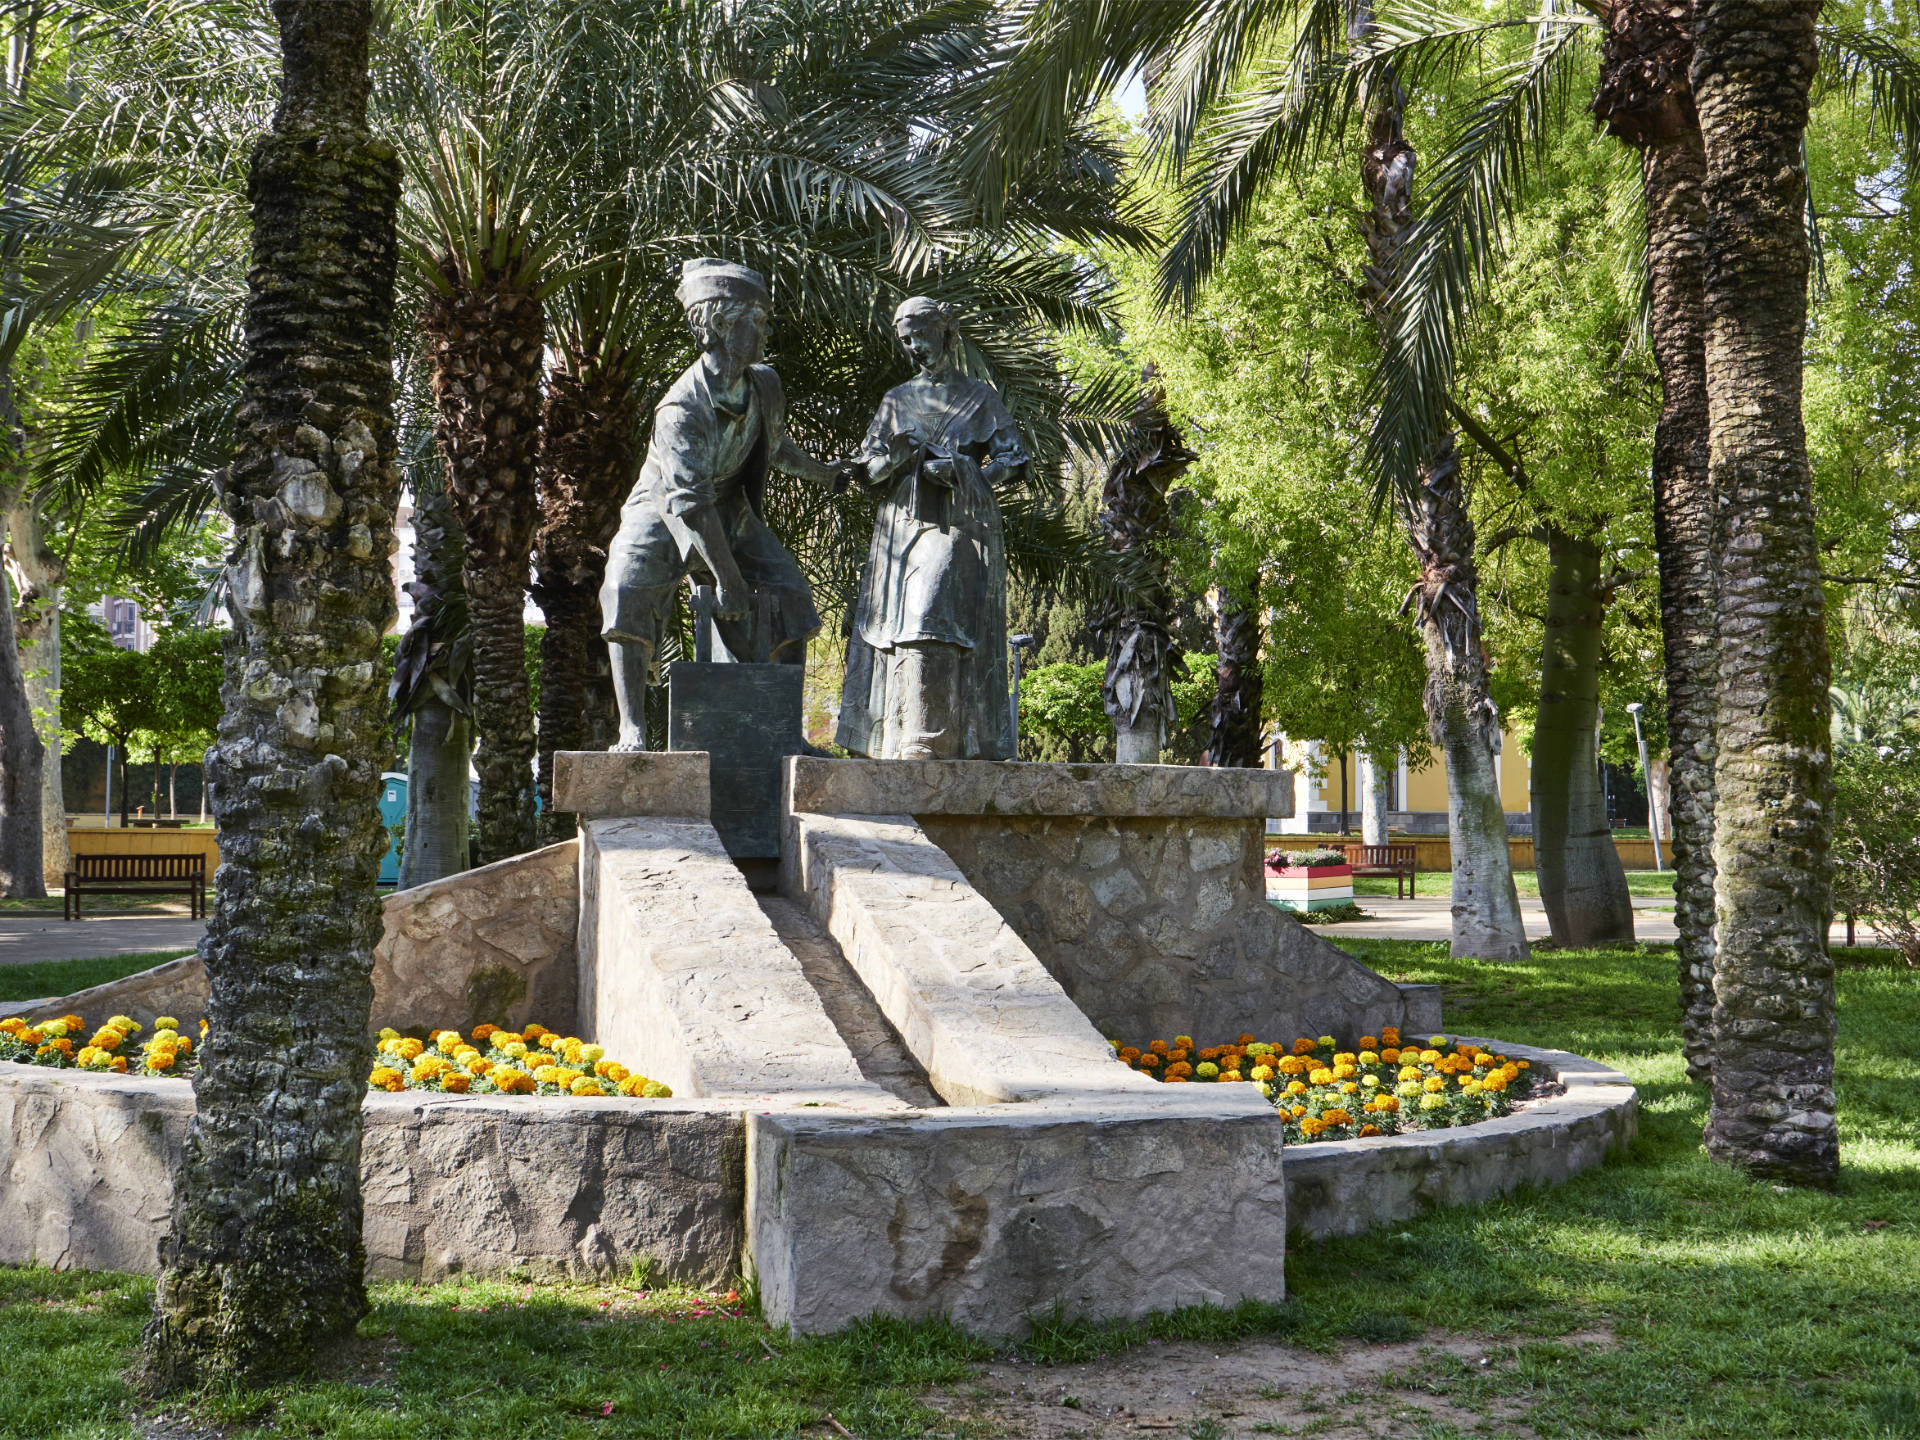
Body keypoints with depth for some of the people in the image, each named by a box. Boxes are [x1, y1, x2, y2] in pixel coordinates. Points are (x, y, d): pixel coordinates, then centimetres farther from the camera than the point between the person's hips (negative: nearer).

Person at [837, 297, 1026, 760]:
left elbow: (1013, 460, 6)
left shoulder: (978, 397, 11)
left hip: (957, 530, -4)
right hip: (901, 532, 4)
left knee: (933, 632, -19)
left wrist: (962, 473, -10)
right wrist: (895, 458, -10)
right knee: (894, 637, -5)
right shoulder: (897, 400, 19)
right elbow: (868, 470, 13)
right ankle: (896, 745, -5)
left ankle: (927, 745, -24)